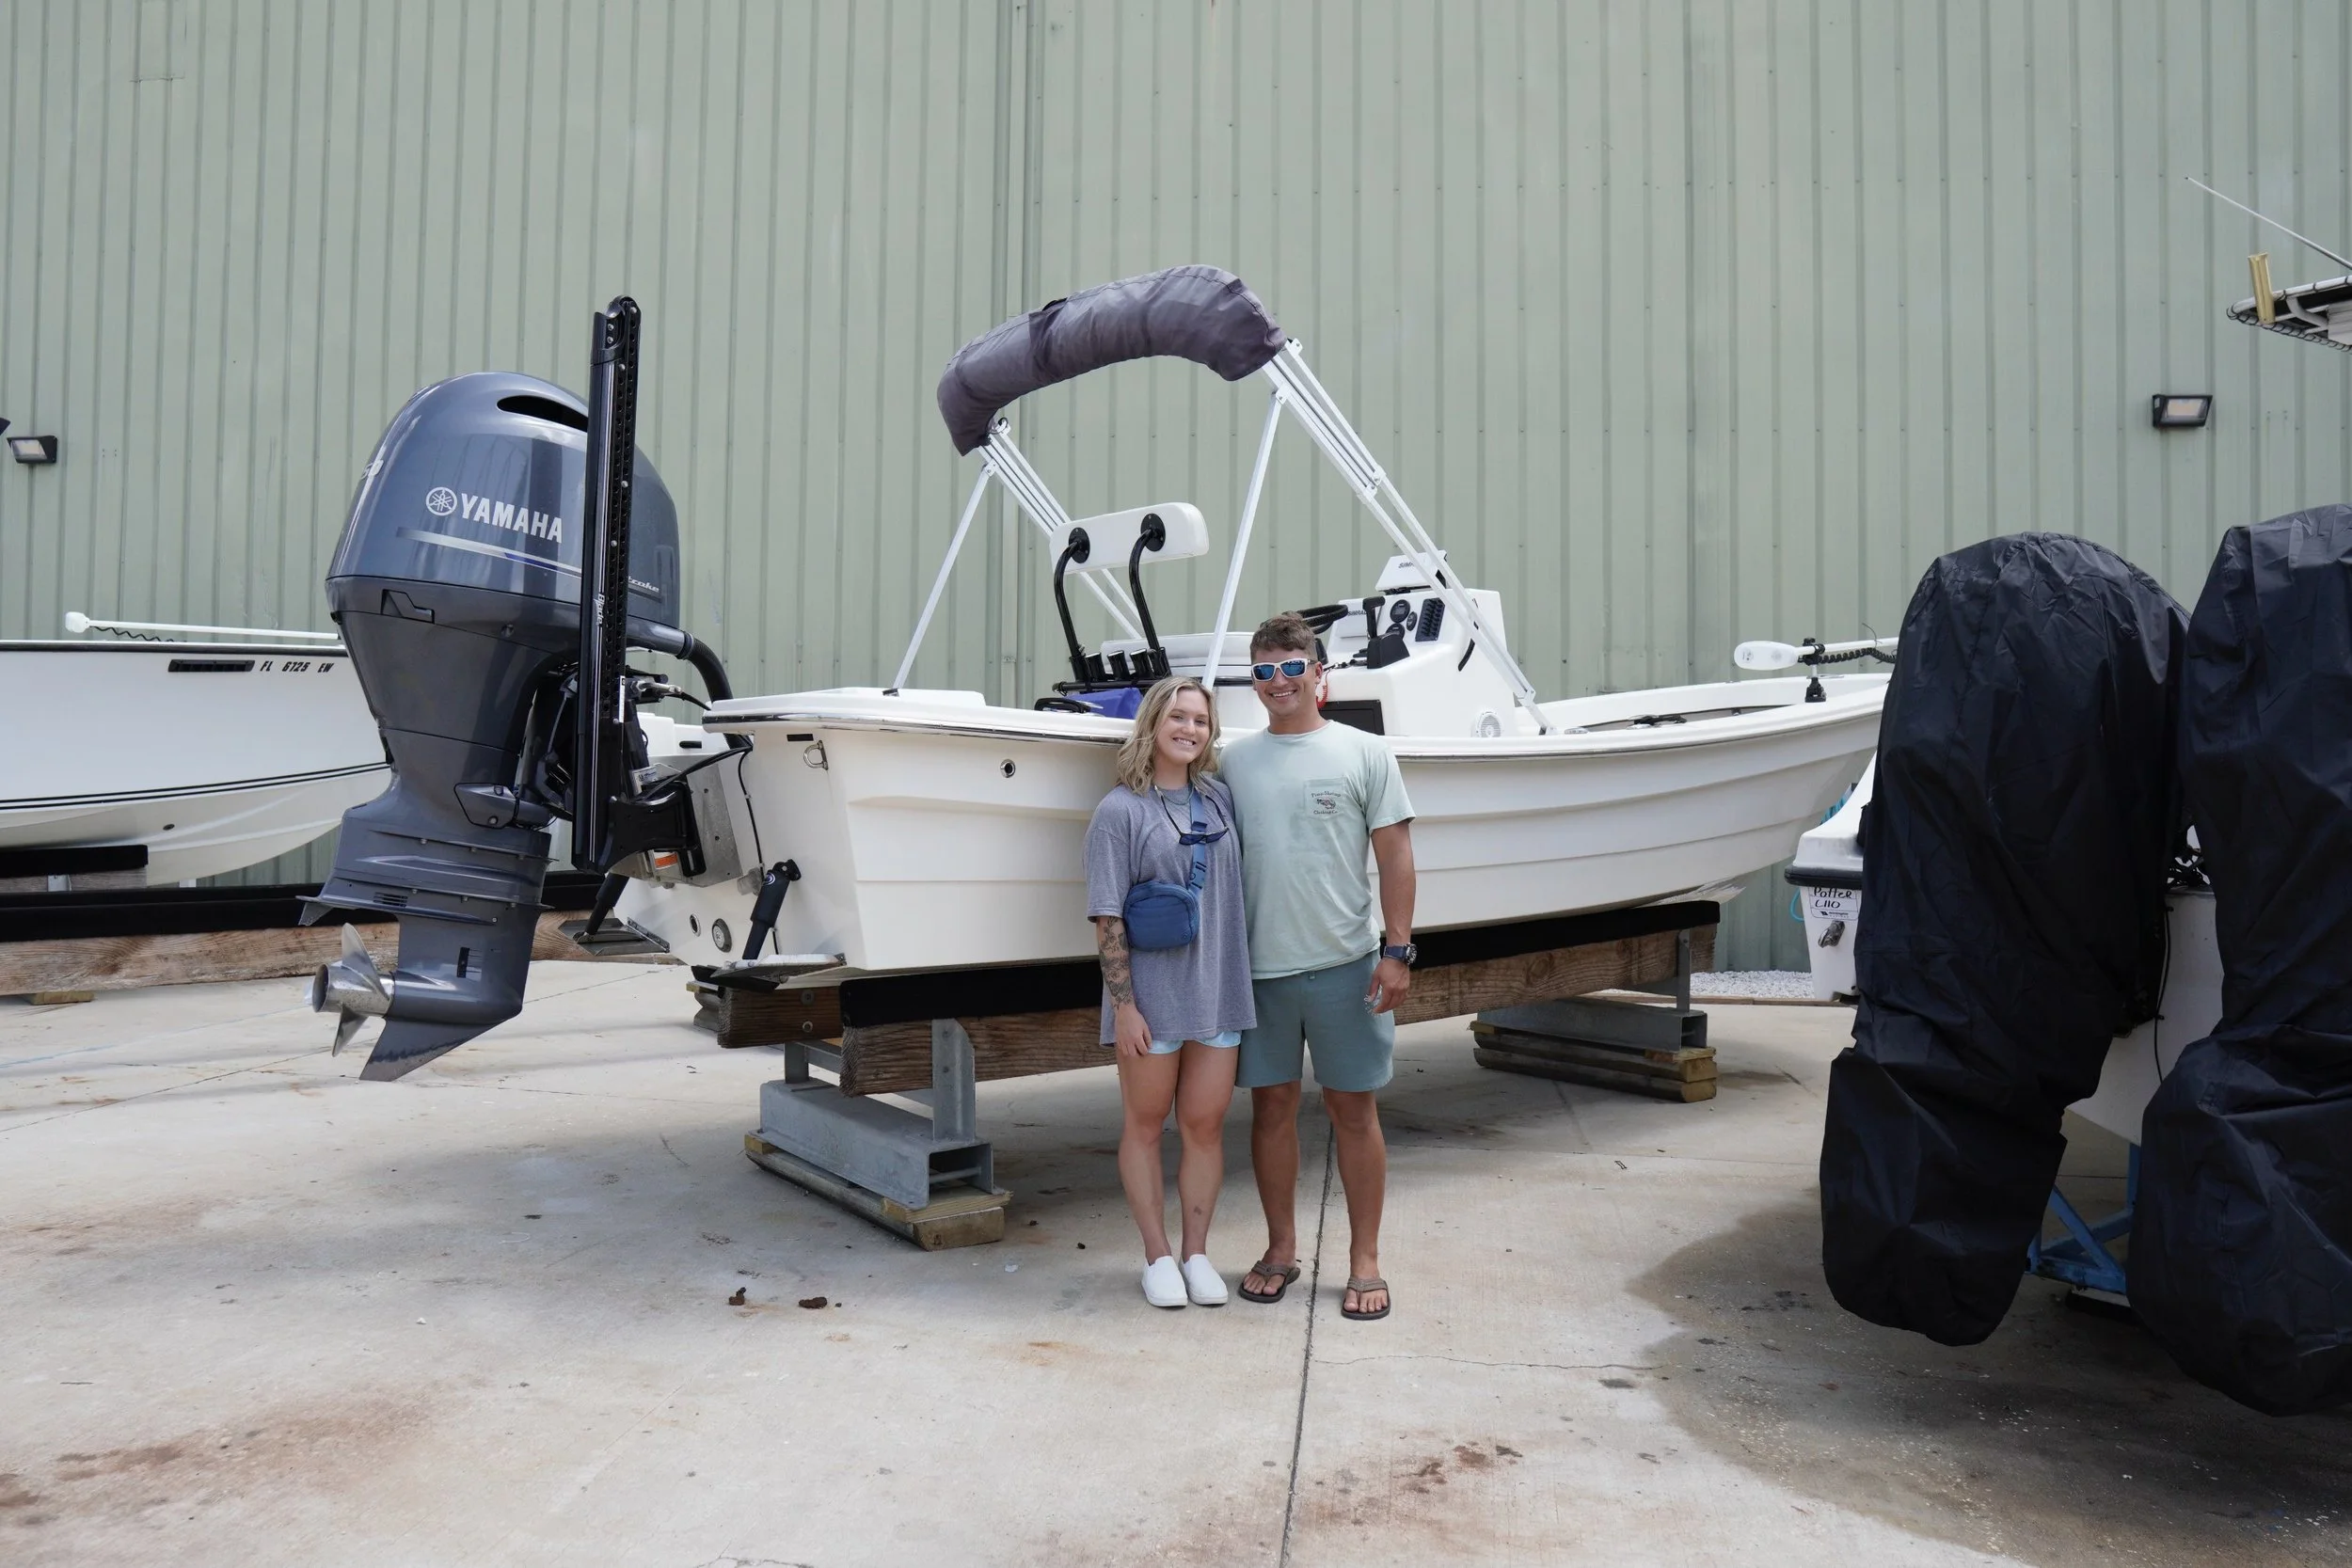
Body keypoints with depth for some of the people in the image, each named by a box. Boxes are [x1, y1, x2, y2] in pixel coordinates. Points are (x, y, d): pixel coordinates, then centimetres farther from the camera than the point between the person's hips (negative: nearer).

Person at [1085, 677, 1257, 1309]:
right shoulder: (1119, 810, -7)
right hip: (1151, 995, -4)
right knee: (1145, 1125, 10)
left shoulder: (1220, 799, 7)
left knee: (1205, 1125, 9)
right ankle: (1157, 1256, 24)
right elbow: (1108, 917, -9)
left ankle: (1197, 1253, 24)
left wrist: (1242, 980, 12)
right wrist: (1124, 1005, -13)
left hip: (1218, 991, 4)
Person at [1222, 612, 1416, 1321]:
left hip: (1345, 963, -2)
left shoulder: (1364, 753, 2)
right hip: (1258, 965, 3)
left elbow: (1395, 856, 0)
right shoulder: (1234, 760, 8)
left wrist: (1397, 949, -7)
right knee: (1271, 1106, 10)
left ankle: (1364, 1261, 18)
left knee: (1353, 1109, 5)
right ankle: (1281, 1248, 27)